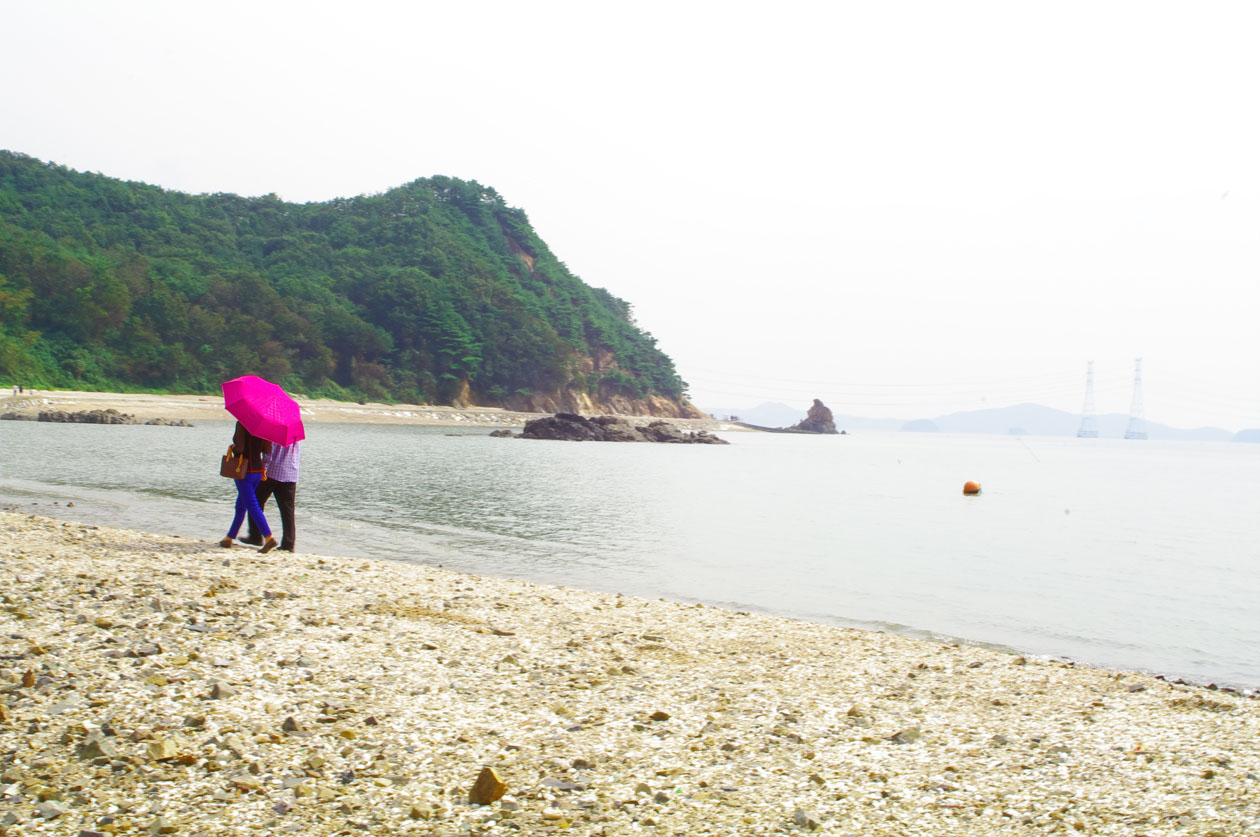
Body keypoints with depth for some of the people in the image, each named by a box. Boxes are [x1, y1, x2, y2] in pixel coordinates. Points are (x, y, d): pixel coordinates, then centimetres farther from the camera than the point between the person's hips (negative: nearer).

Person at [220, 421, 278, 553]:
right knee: (240, 506, 18)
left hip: (244, 471, -7)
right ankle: (229, 538, 28)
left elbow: (240, 449, -21)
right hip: (258, 471, 7)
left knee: (253, 506, -9)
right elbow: (268, 450, 2)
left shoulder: (241, 424, -13)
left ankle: (269, 537, -20)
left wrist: (232, 447, -1)